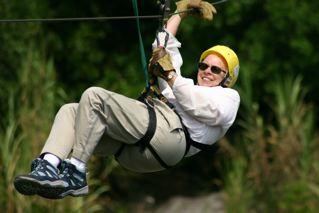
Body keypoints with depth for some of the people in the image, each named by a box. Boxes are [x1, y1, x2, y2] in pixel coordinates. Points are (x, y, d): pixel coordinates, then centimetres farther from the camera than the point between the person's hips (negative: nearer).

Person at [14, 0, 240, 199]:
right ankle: (47, 167, -32)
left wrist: (171, 76, -3)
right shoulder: (187, 86, 42)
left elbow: (202, 108, -2)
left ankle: (75, 175, -29)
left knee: (94, 97, -24)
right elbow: (165, 48, 46)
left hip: (170, 131, -8)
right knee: (70, 111, -7)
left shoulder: (229, 97, 20)